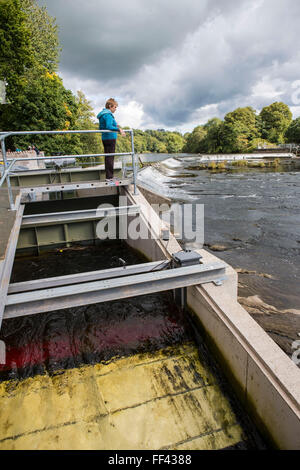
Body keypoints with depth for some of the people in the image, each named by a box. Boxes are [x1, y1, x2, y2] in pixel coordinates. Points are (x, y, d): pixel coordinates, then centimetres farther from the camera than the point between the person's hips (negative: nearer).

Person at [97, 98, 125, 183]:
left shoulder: (103, 114, 17)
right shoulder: (108, 115, -13)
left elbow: (101, 127, 23)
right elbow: (109, 127, -27)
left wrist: (114, 126, 25)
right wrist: (119, 129, -33)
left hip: (105, 138, 10)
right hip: (110, 138, -10)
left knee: (108, 157, 13)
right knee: (110, 157, -7)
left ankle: (109, 176, 20)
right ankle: (109, 177, -4)